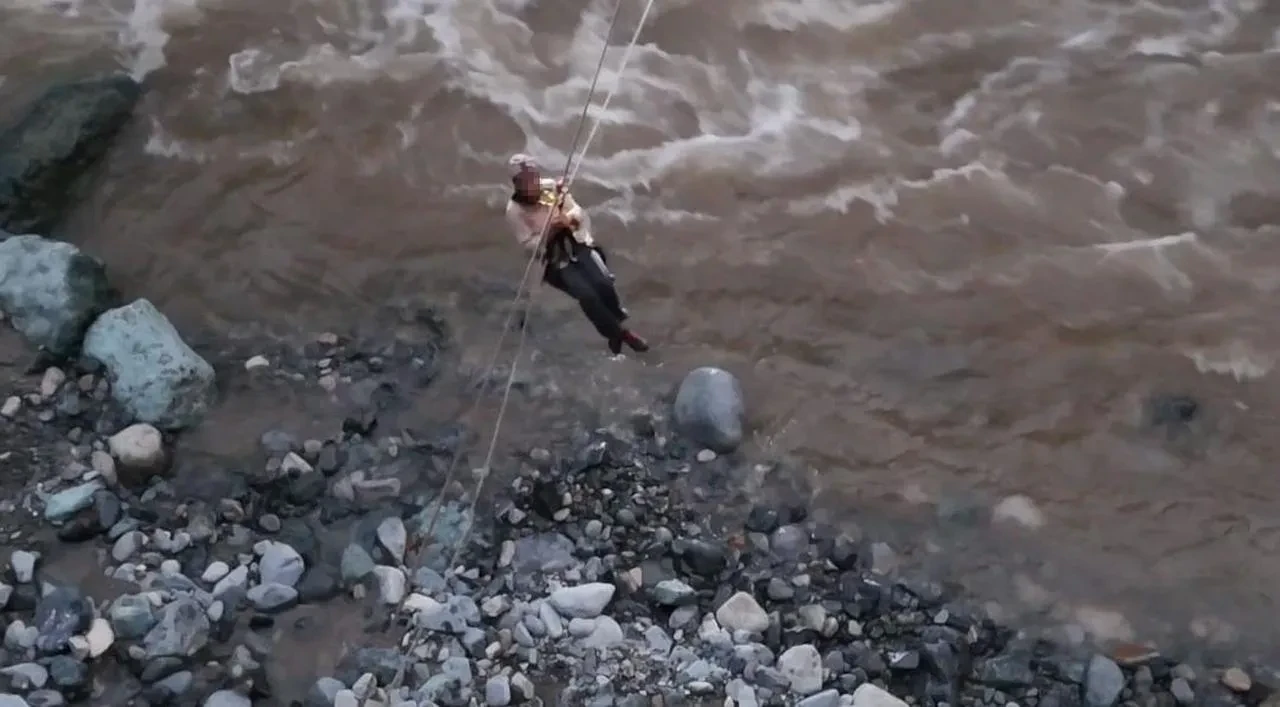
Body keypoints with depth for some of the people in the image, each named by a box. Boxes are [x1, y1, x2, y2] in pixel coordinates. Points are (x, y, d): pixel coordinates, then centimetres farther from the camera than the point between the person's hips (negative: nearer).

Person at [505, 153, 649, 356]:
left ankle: (617, 324, 4)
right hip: (554, 259, -2)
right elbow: (528, 243, -11)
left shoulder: (552, 187, -5)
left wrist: (570, 218, -20)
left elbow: (578, 212, 3)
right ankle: (618, 334, -4)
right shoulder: (515, 210, -13)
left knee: (603, 283, -23)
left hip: (577, 244, 2)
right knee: (587, 294, -24)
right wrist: (550, 231, -25)